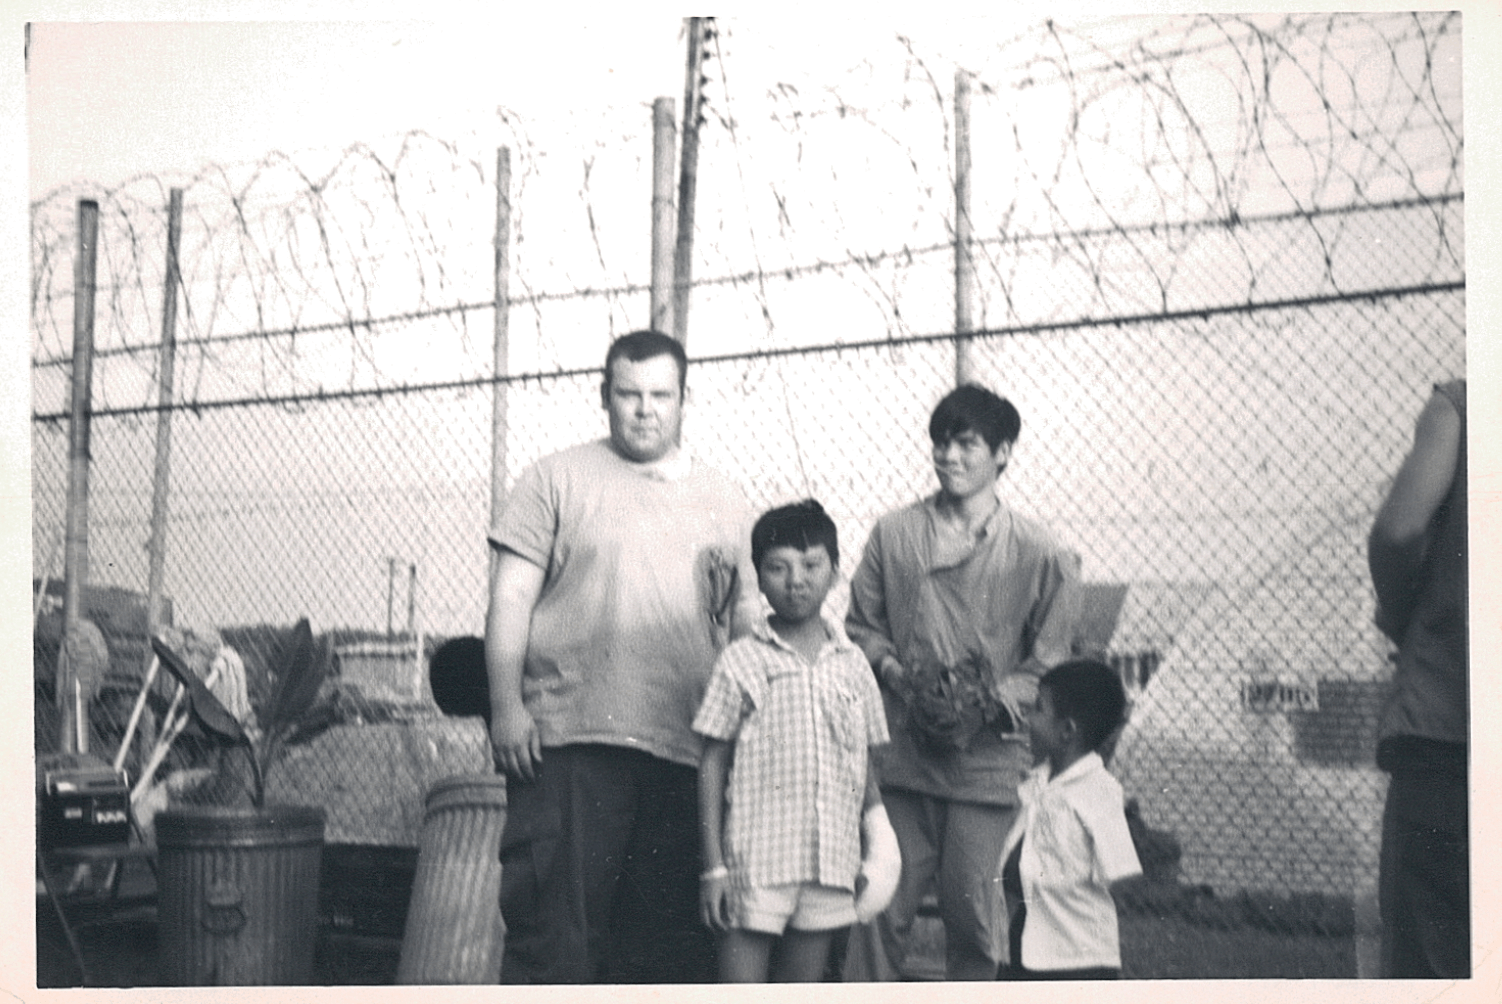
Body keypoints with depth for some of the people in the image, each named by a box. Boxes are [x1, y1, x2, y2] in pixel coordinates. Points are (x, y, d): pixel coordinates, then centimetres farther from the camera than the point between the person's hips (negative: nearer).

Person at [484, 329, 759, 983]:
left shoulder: (724, 503, 17)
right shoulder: (557, 480, 7)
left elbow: (748, 630, 18)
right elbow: (510, 597, 1)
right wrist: (506, 706, -9)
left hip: (687, 756, 4)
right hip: (569, 738, -3)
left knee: (671, 943, 7)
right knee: (554, 927, -7)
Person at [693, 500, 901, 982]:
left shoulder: (852, 665, 8)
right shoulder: (741, 662, -2)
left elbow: (864, 766, 13)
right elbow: (713, 765, -1)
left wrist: (878, 838, 2)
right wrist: (713, 865, -5)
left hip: (831, 866, 4)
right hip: (755, 864, -3)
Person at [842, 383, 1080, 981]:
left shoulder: (1038, 553, 2)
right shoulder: (893, 535, 9)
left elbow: (1050, 662, 3)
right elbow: (861, 625, 13)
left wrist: (992, 702, -12)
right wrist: (896, 675, -6)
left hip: (987, 760, -1)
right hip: (901, 754, 1)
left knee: (975, 915, 2)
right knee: (880, 907, 1)